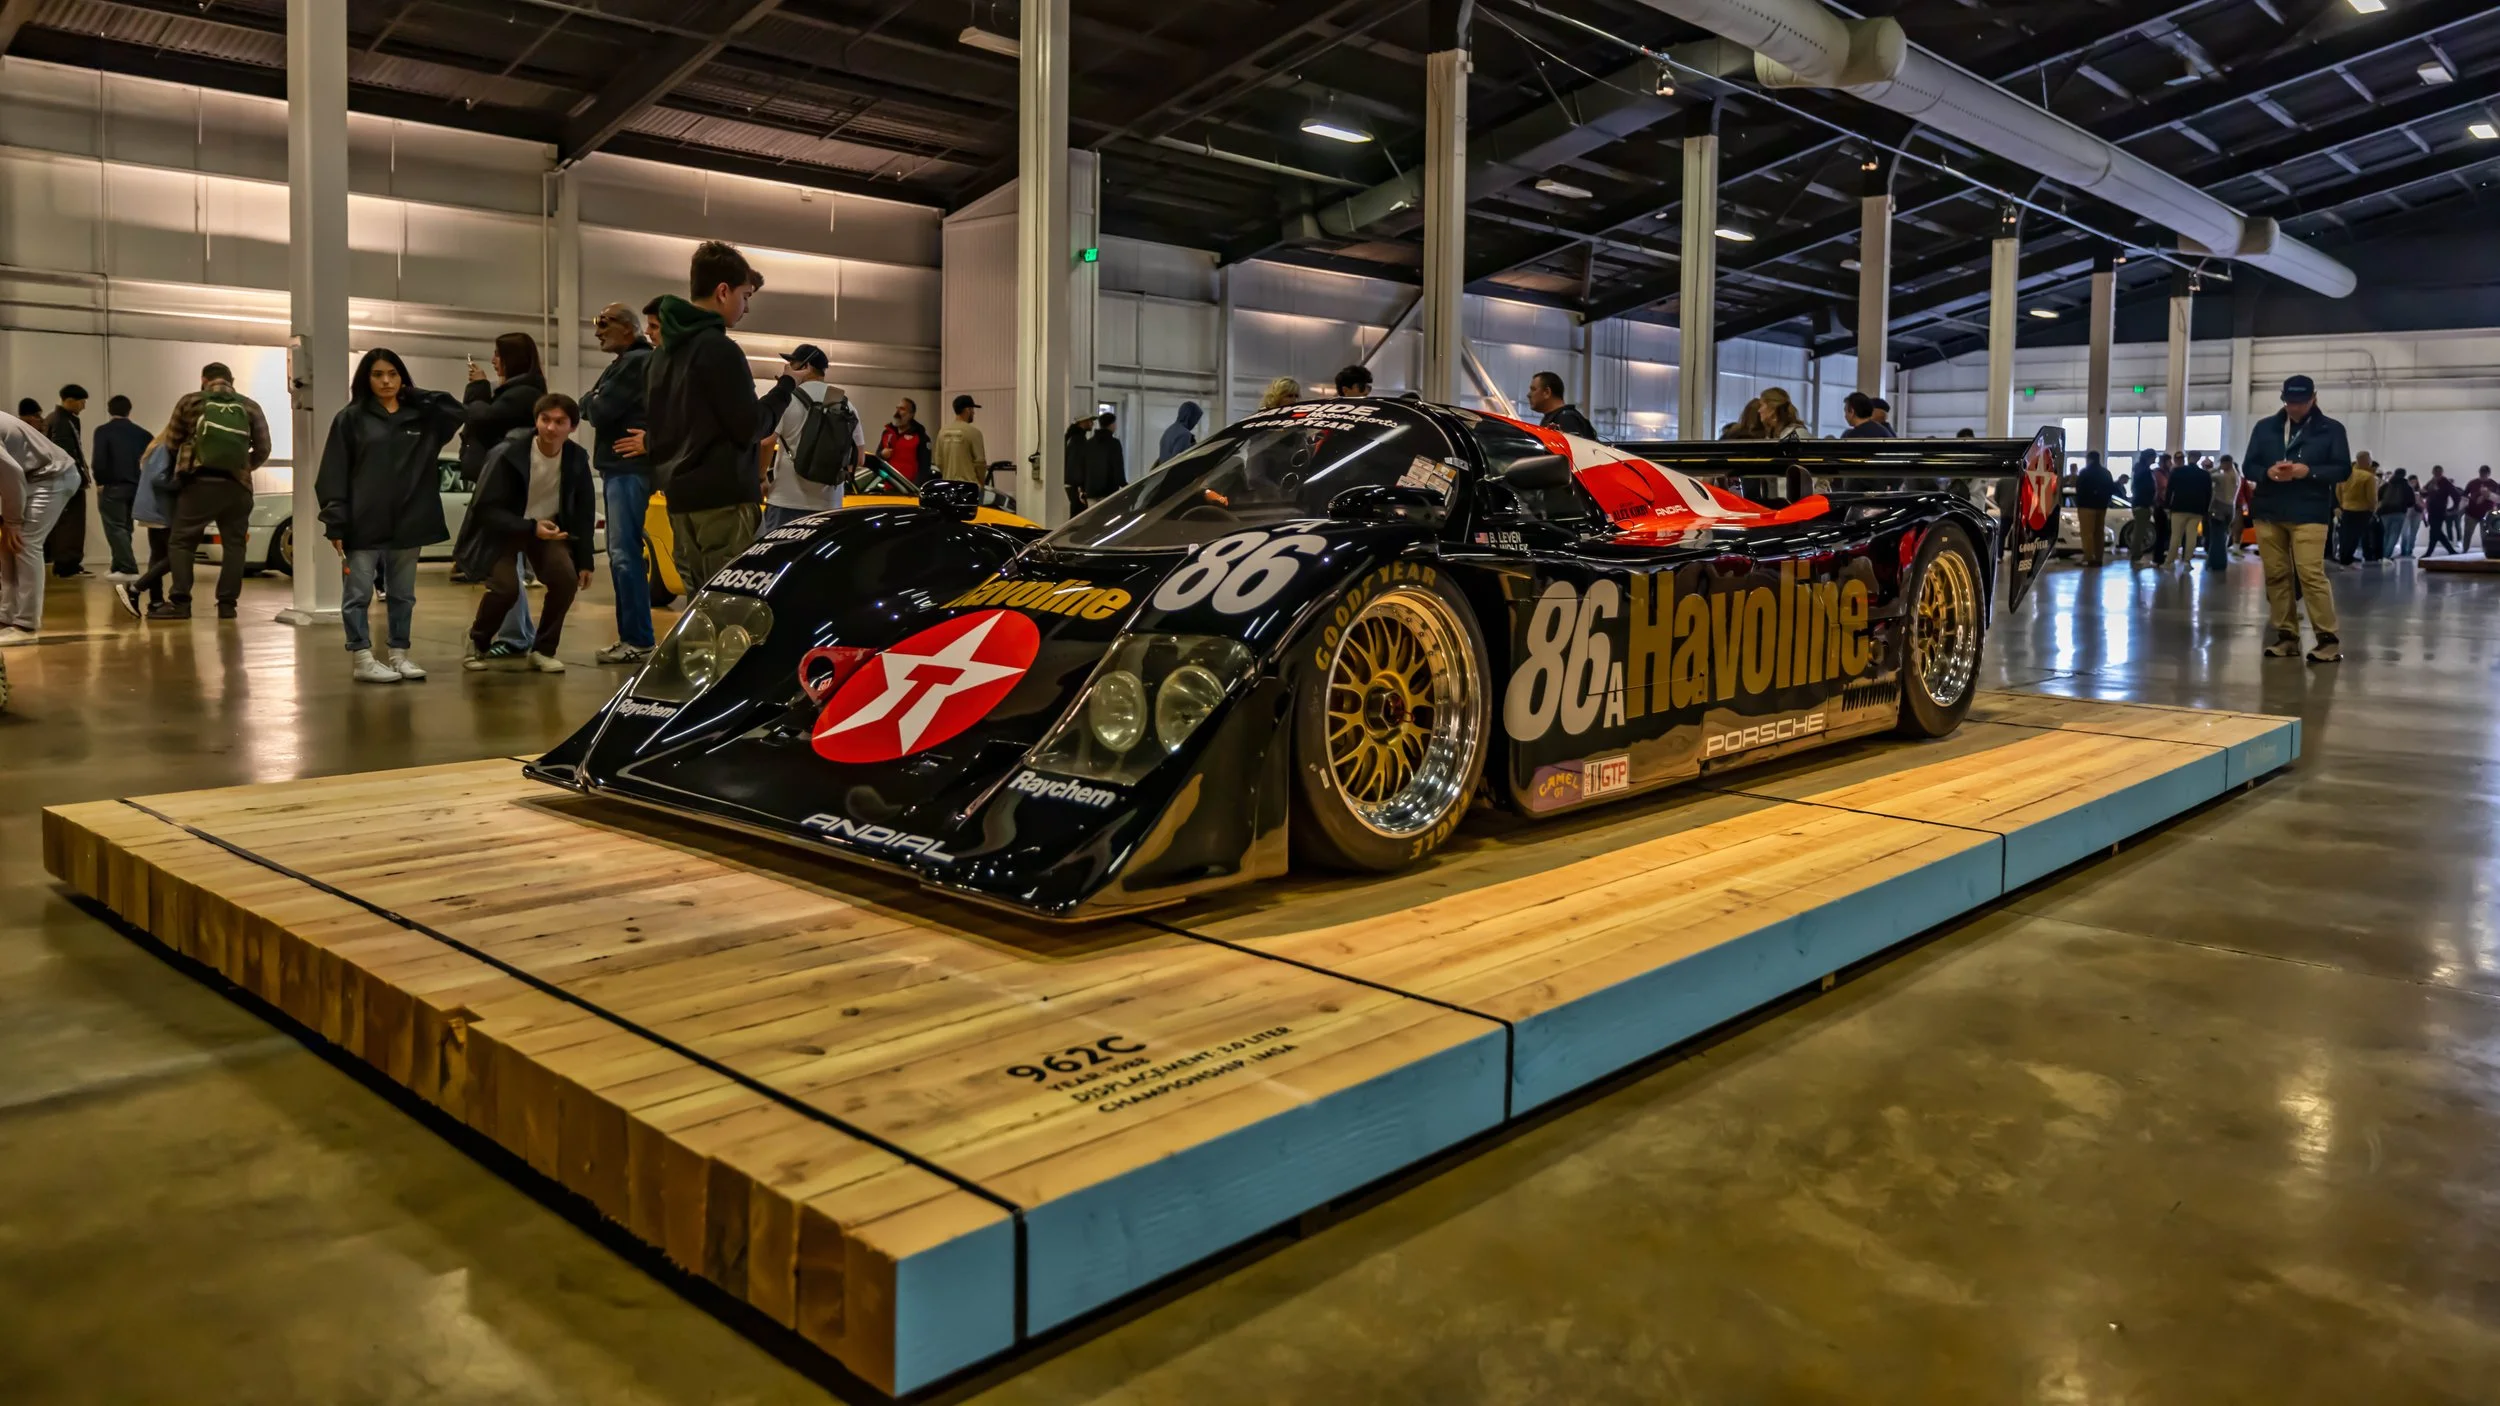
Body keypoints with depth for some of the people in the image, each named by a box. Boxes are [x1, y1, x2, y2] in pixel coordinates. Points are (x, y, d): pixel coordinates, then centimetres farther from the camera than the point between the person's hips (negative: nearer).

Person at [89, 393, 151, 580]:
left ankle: (129, 570, -16)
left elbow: (98, 459, -15)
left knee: (115, 528, -5)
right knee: (124, 528, 16)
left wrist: (100, 481, -3)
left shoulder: (103, 431, -5)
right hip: (135, 486, 5)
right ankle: (119, 568, 20)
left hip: (113, 486, -5)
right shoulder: (141, 433, 8)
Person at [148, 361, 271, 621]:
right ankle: (227, 603, 5)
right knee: (234, 544, 9)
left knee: (182, 541, 4)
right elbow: (263, 449, 7)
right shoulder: (250, 407, 8)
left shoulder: (190, 402, 5)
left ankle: (180, 602, -3)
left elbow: (171, 442, 8)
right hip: (237, 485, 2)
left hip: (199, 482, -1)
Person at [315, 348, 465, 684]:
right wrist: (336, 523, -11)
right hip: (364, 524, -4)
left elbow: (460, 411, 1)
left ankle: (399, 654, 19)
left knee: (403, 594, 11)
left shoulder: (421, 417, 10)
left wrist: (416, 394, 2)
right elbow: (334, 473, -4)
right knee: (359, 593, 0)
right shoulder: (351, 418, -1)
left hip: (407, 523, 4)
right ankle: (362, 658, 3)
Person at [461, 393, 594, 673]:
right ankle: (478, 643, 7)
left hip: (547, 526, 3)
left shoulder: (577, 459, -11)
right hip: (503, 528, -3)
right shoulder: (508, 455, -24)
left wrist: (584, 561, -2)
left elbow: (584, 512, 1)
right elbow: (485, 509, -21)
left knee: (566, 578, -22)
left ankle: (543, 650, -2)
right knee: (506, 586, -24)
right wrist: (530, 528, -33)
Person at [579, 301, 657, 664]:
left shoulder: (635, 362, -12)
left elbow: (599, 412, -16)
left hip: (628, 468, -11)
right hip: (618, 467, 11)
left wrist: (591, 403, 3)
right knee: (621, 554, 11)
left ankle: (639, 641, -11)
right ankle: (630, 636, 15)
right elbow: (590, 407, 21)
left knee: (625, 554, -12)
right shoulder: (627, 362, 21)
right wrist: (594, 404, 1)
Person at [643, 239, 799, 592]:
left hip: (681, 497, 9)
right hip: (721, 499, -9)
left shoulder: (664, 351, 15)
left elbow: (657, 430, 21)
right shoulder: (718, 348, -12)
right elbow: (749, 427, -11)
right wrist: (785, 388, 1)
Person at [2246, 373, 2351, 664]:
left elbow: (2343, 469, 1)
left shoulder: (2331, 429, 5)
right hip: (2268, 512, 4)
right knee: (2276, 575, 4)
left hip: (2308, 513, -4)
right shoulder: (2264, 427, 11)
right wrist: (2268, 472, -12)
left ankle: (2328, 639, -10)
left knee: (2311, 574, -13)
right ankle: (2287, 636, 11)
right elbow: (2249, 466, 10)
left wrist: (2309, 471, -16)